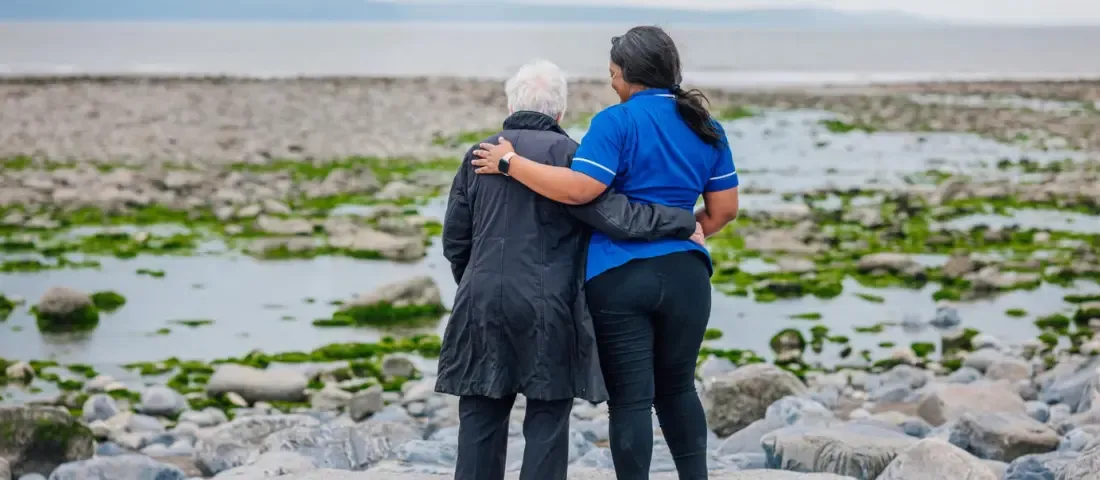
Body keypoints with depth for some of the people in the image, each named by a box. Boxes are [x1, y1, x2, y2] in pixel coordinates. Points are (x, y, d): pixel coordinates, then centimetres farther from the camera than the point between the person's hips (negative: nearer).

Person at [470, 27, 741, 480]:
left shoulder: (616, 122, -8)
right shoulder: (706, 127, 9)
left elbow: (578, 189, -19)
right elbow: (725, 208, 10)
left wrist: (509, 163, -10)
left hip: (618, 277, -5)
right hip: (685, 275, 5)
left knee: (630, 398, 1)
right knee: (677, 388, 20)